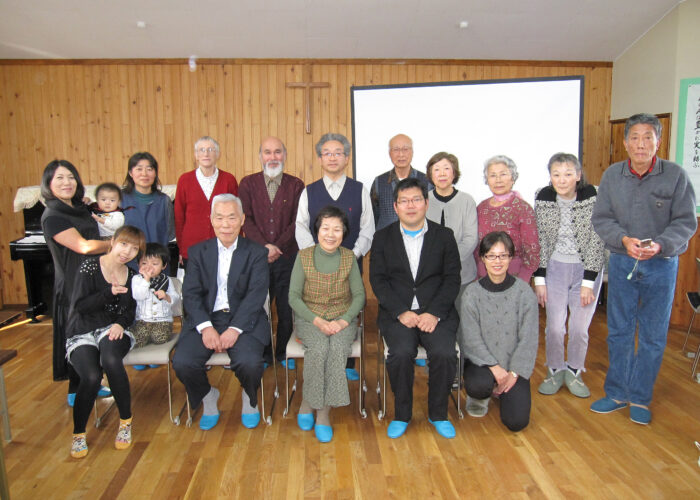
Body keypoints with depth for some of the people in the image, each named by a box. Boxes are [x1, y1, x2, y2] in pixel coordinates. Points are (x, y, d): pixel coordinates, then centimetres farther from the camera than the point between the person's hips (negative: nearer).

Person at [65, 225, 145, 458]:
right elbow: (79, 306, -8)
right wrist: (110, 293, -19)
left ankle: (125, 422, -15)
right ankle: (78, 434, -4)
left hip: (113, 330, 2)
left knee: (111, 360, -33)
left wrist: (121, 323, -11)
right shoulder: (89, 267, -3)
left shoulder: (132, 276, 9)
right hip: (82, 334, -1)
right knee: (91, 376, -28)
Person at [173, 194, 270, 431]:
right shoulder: (198, 252, 10)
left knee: (249, 363, -28)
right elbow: (191, 294, 1)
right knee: (182, 363, -21)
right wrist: (205, 327, -16)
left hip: (244, 320, -2)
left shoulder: (256, 253, 3)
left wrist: (234, 329, -20)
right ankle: (208, 398, 13)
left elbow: (256, 295, -7)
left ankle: (249, 399, 10)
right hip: (205, 319, 2)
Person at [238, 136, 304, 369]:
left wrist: (277, 247, -15)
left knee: (286, 309, 6)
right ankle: (262, 355, 24)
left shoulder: (296, 185, 4)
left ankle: (284, 353, 24)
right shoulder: (248, 183, 6)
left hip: (288, 257, 0)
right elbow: (246, 219, -2)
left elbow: (297, 222, -3)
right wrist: (264, 246, -15)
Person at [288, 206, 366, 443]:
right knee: (319, 348, -31)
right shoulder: (304, 257, -3)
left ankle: (323, 412, -15)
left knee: (338, 348, -30)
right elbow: (294, 297, -3)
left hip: (343, 319, 1)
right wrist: (317, 321, -16)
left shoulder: (349, 257, 1)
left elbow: (359, 295, 3)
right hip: (310, 318, -1)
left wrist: (344, 320, -14)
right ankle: (308, 403, -8)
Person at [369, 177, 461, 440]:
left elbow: (452, 279, 1)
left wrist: (433, 313, -13)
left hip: (436, 312, 0)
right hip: (397, 312, 0)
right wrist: (402, 312, -13)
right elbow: (378, 280, 1)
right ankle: (401, 415, -2)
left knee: (444, 353, -25)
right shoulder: (382, 238, 9)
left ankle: (438, 414, 1)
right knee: (401, 352, -28)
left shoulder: (444, 236, 8)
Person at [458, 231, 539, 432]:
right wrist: (494, 367, -18)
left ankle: (502, 391, 24)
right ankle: (479, 397, 7)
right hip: (481, 360, -1)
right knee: (478, 385, -34)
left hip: (514, 364, 1)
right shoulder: (472, 293, -7)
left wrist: (514, 373, -11)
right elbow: (471, 339, -9)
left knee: (517, 421, -11)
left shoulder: (524, 292, -5)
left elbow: (529, 339, -5)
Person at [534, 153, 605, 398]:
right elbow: (539, 240, -1)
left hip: (586, 269, -1)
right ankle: (554, 371, 23)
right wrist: (539, 279, -3)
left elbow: (596, 242, -11)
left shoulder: (593, 198, -14)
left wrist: (588, 282, -12)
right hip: (555, 268, 1)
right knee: (554, 326, 0)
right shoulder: (543, 199, -7)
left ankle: (574, 372, 26)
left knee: (580, 328, 2)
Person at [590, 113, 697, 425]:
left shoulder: (676, 176, -6)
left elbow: (686, 222, -6)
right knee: (619, 332, 11)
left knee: (653, 337, 7)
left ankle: (640, 398, 24)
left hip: (661, 265, -1)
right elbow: (601, 219, -1)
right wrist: (623, 239, -19)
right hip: (621, 263, 2)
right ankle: (617, 394, 27)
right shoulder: (612, 175, 0)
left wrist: (660, 245, -23)